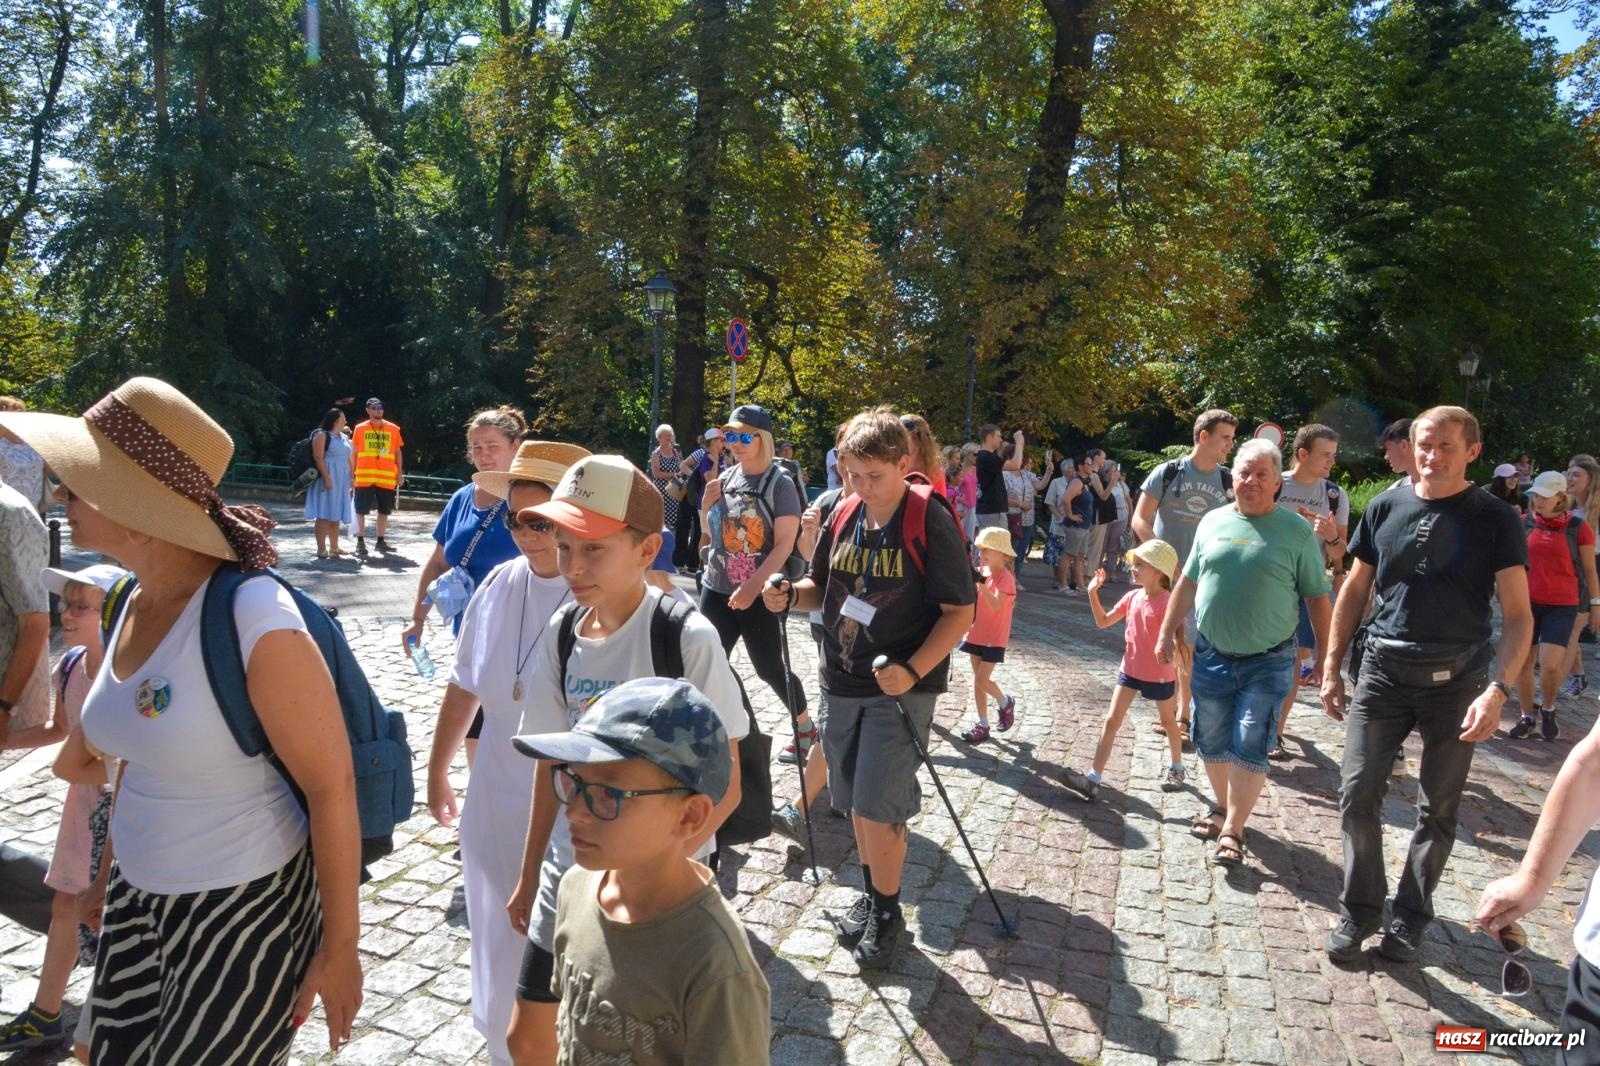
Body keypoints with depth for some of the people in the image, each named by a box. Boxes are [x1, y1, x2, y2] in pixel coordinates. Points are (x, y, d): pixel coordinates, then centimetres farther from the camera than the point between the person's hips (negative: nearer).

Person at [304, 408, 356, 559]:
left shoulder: (344, 438, 18)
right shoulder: (322, 435, -5)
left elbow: (349, 459, 21)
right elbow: (318, 457, -14)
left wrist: (351, 477, 13)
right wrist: (326, 477, -21)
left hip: (342, 481, 8)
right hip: (327, 480, -8)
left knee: (336, 515, 11)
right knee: (324, 514, -8)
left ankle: (334, 547, 17)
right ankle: (321, 549, -9)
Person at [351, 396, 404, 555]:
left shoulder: (393, 429, 6)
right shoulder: (360, 428, 2)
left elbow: (398, 452, 10)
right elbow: (354, 453, 5)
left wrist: (400, 473, 4)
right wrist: (352, 474, 1)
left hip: (387, 478, 2)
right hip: (364, 477, -2)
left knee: (384, 510, 8)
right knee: (361, 510, 1)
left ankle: (381, 541, 19)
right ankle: (360, 542, 9)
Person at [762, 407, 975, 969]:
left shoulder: (931, 523, -13)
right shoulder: (843, 518, 3)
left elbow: (959, 613, -13)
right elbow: (824, 588, 15)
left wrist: (912, 671, -25)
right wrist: (790, 594, -7)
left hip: (901, 690, -5)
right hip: (840, 685, 6)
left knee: (877, 808, -3)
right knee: (856, 802, 16)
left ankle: (887, 912, 20)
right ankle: (870, 892, 38)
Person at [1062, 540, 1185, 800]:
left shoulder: (1167, 603, -20)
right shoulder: (1132, 597, -1)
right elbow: (1103, 621, 6)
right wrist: (1093, 593, -4)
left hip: (1159, 675, -5)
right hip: (1130, 670, 5)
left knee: (1168, 721, 19)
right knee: (1111, 720, -1)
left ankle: (1176, 768, 44)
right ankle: (1093, 779, -2)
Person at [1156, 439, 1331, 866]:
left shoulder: (1297, 531, -4)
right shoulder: (1212, 522, 6)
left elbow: (1316, 596, -1)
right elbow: (1188, 582, 12)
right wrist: (1167, 632, 11)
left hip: (1266, 662, -3)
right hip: (1211, 655, 4)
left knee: (1250, 747, -3)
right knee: (1211, 742, 13)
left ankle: (1232, 831, 7)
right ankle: (1222, 805, 34)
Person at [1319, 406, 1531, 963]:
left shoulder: (1495, 520, -5)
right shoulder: (1385, 508, 2)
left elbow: (1518, 616, -8)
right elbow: (1354, 591, 9)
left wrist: (1497, 690, -21)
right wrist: (1331, 668, 6)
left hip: (1456, 681, -1)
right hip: (1383, 671, 2)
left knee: (1438, 809, 10)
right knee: (1358, 795, 1)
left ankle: (1411, 916, 28)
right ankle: (1359, 908, 19)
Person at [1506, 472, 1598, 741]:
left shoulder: (1578, 527, -3)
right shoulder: (1524, 524, 2)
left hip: (1562, 606, -2)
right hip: (1527, 603, 2)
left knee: (1550, 665, -12)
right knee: (1523, 662, 5)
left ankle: (1547, 710, 17)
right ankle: (1527, 716, 21)